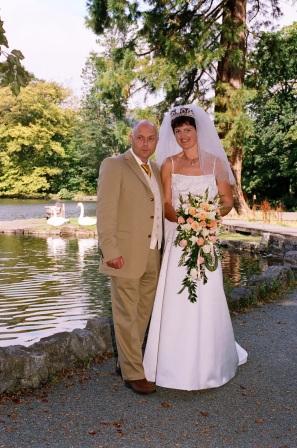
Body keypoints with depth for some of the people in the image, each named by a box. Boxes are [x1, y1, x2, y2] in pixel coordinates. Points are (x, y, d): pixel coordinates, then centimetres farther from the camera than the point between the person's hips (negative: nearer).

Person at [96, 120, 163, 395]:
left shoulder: (156, 169, 15)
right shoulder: (114, 165, -6)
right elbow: (105, 210, -13)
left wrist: (161, 249, 12)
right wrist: (110, 251, -19)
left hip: (152, 255, 7)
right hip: (126, 254, -7)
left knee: (144, 313, 15)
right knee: (127, 315, 1)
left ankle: (130, 359, 31)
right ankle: (133, 373, 13)